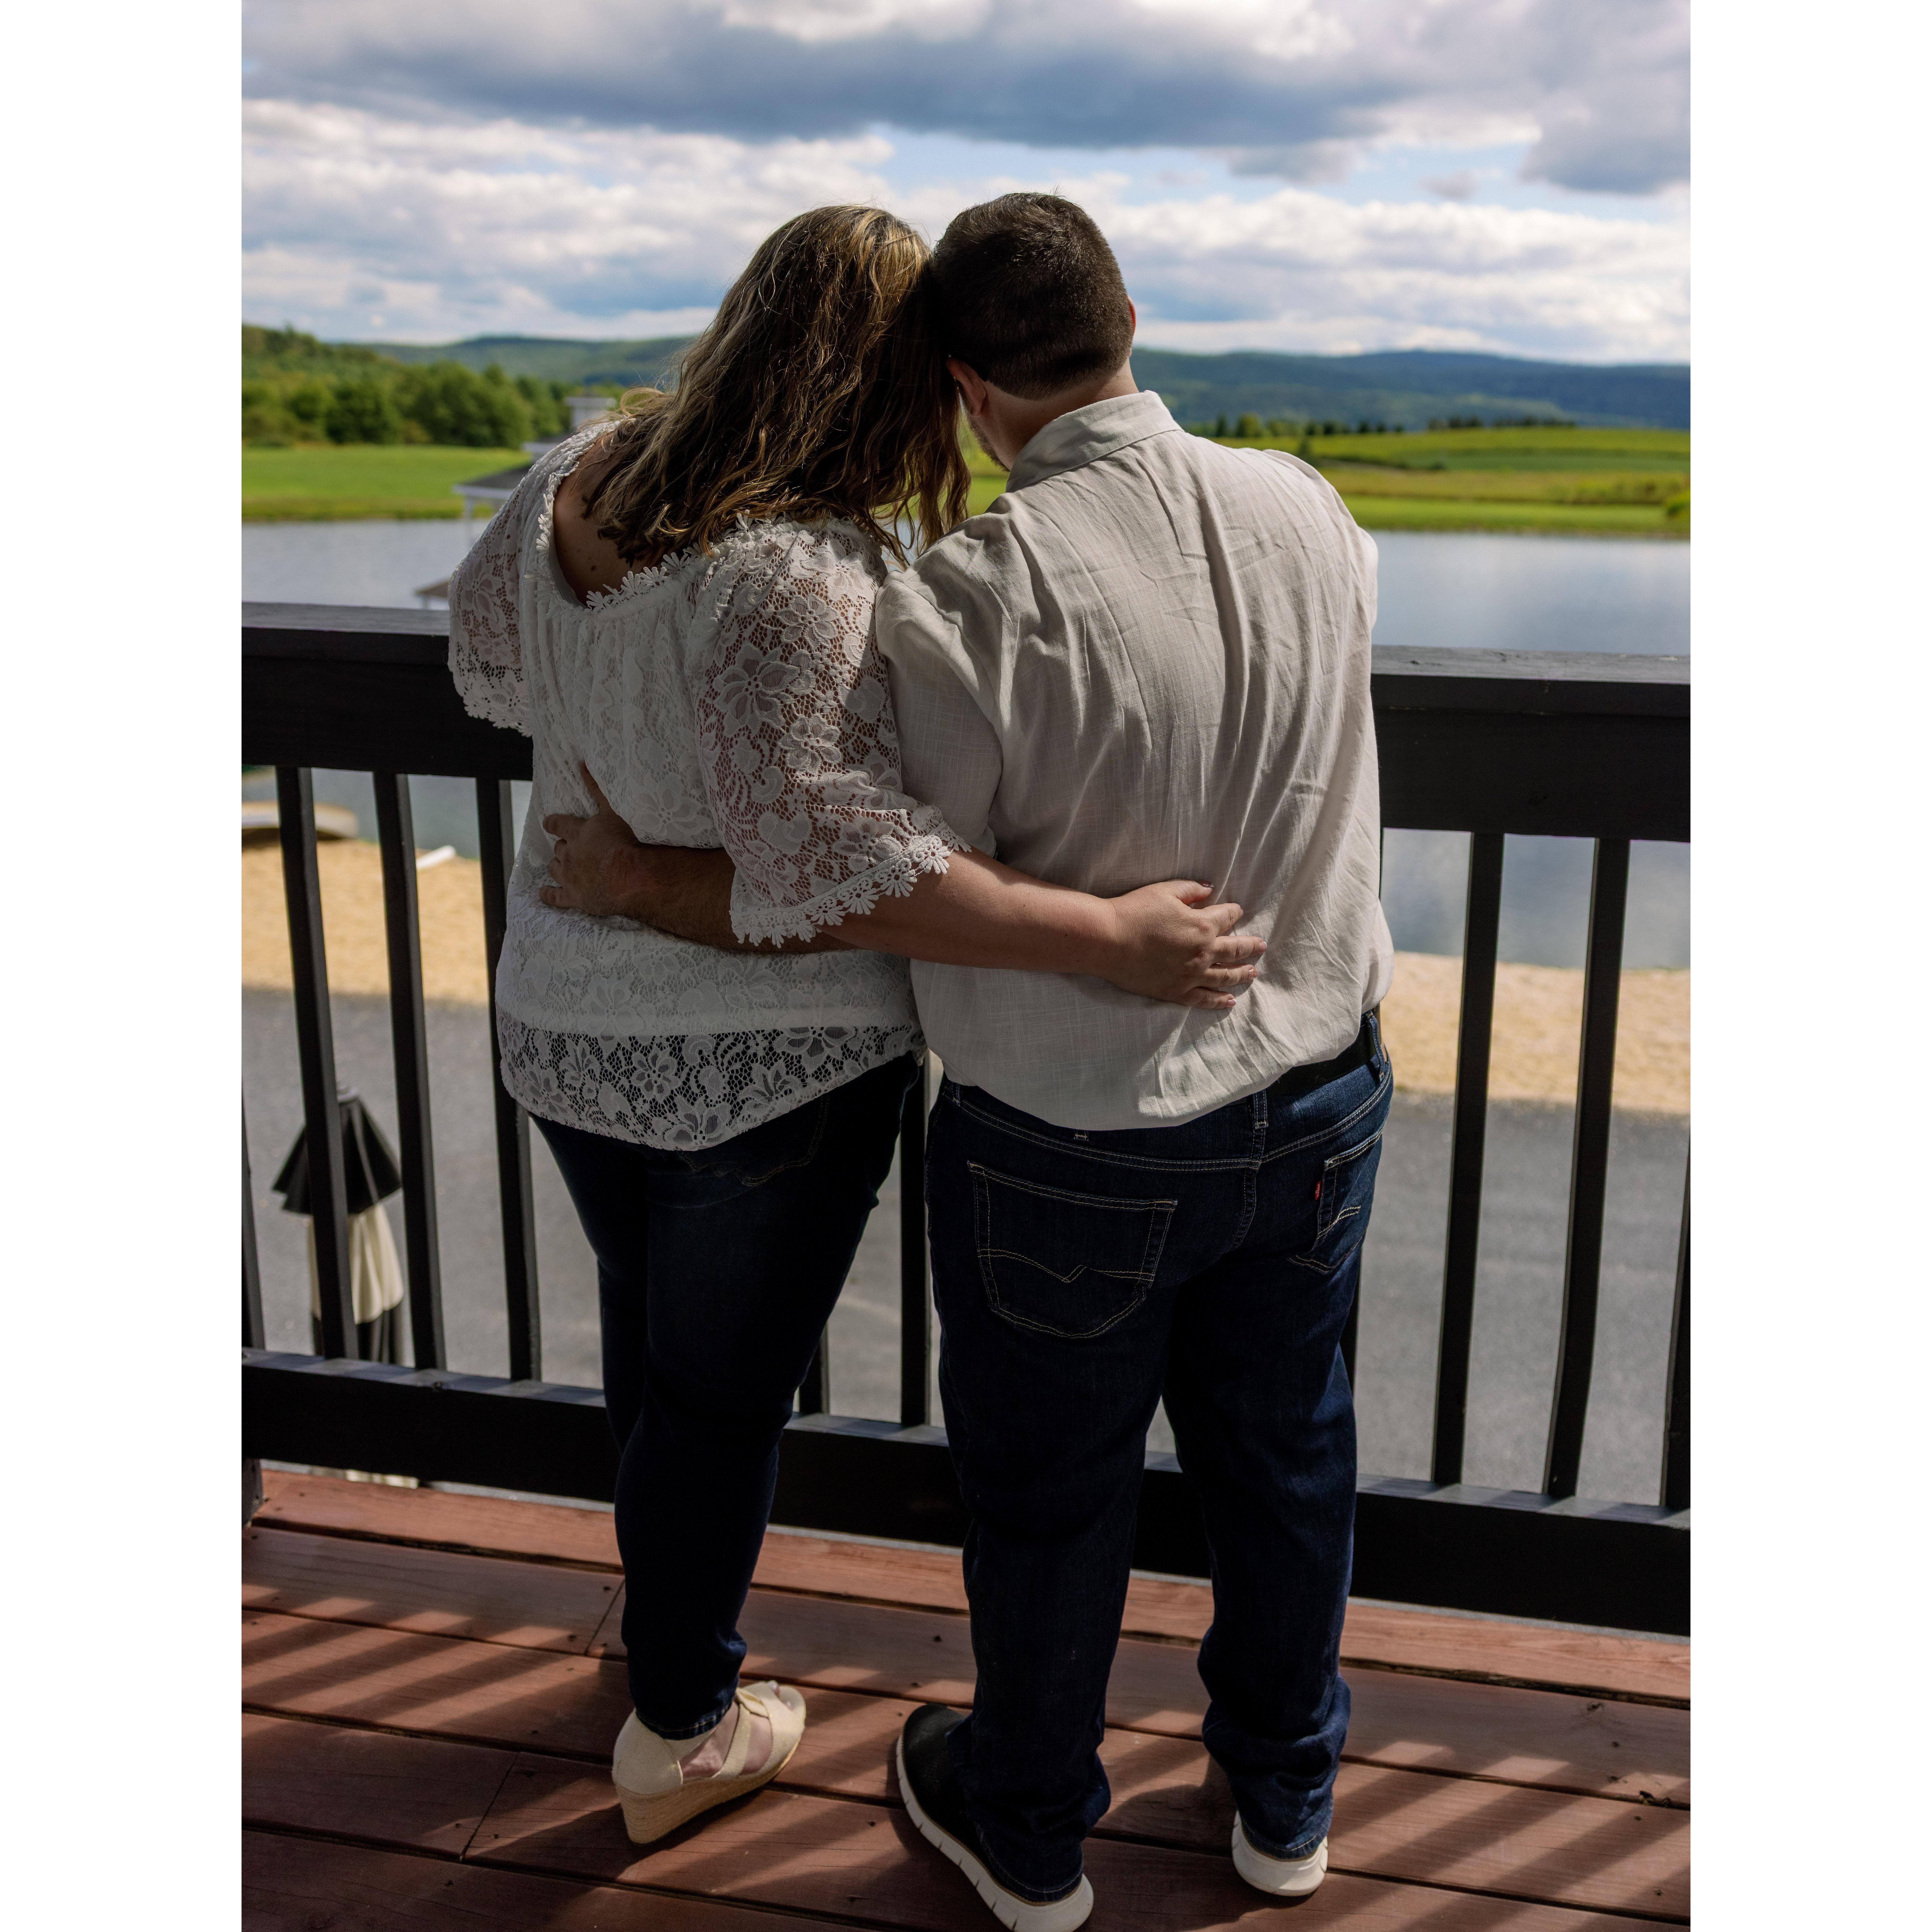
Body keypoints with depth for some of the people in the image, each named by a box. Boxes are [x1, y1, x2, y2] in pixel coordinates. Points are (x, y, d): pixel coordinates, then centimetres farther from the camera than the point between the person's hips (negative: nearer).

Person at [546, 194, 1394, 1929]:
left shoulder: (971, 596, -24)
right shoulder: (1312, 517, -7)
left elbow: (898, 897, -20)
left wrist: (653, 889, -10)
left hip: (1077, 1146, -4)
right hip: (1318, 1096, 5)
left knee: (1048, 1494, 18)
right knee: (1283, 1456, 23)